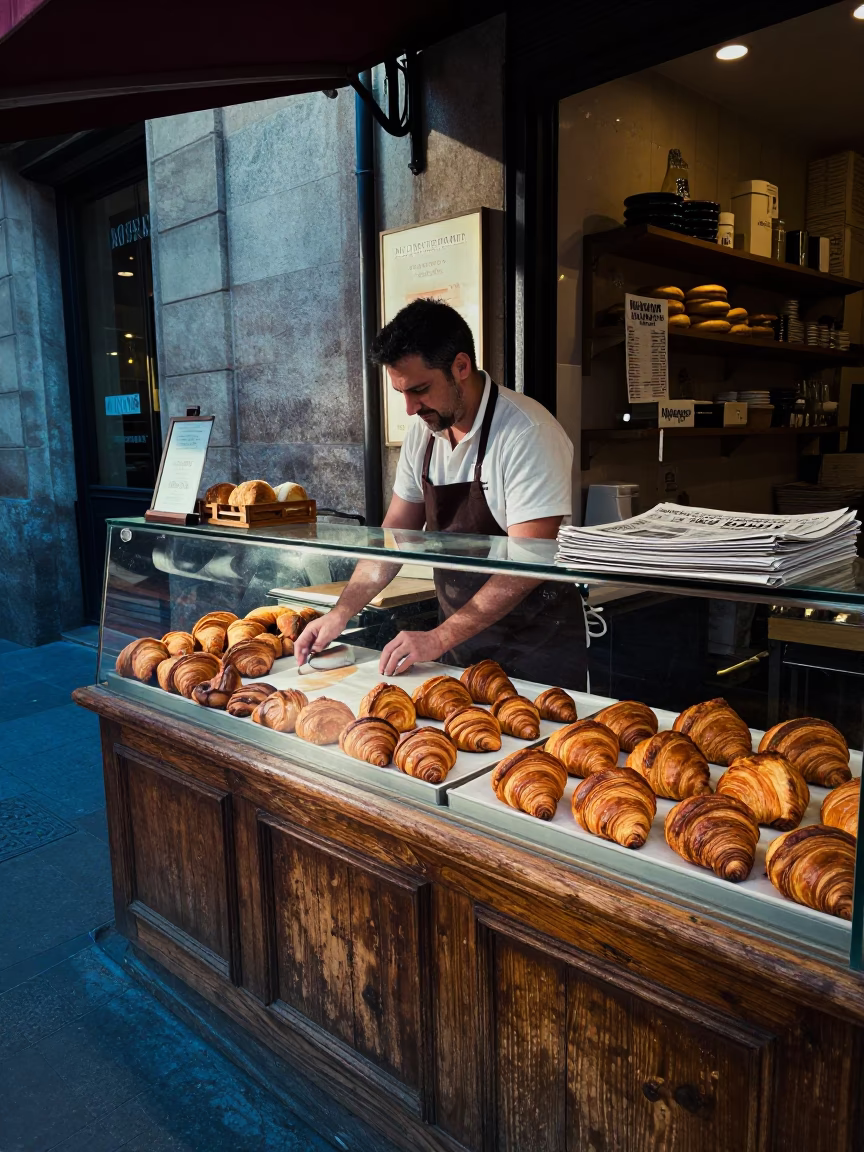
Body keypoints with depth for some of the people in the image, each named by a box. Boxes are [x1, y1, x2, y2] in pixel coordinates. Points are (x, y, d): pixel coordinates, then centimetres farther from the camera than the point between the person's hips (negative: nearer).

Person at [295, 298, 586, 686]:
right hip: (458, 639, 6)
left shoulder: (528, 434, -20)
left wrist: (439, 639, -26)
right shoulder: (422, 431, 1)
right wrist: (340, 614, -3)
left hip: (535, 651, -6)